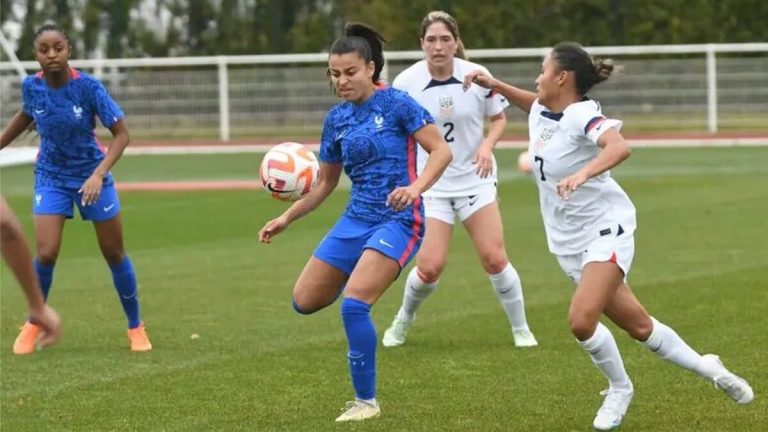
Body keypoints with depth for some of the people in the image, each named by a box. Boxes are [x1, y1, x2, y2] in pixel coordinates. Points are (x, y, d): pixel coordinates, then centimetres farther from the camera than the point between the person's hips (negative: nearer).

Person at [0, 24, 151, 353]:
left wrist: (99, 175, -28)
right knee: (46, 254, -13)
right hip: (51, 177, 1)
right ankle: (34, 323, 12)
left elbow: (121, 134, -17)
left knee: (114, 254, 7)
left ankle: (136, 327, 24)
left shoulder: (88, 87, -21)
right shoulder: (31, 86, -11)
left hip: (91, 176, -1)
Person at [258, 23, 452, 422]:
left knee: (353, 304, -22)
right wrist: (287, 218, 9)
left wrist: (415, 188, -29)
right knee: (305, 301, 6)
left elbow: (441, 151, -12)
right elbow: (325, 183, 18)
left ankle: (366, 401, -6)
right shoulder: (336, 118, 9)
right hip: (355, 219, 7)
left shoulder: (395, 104, -9)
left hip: (397, 220, -7)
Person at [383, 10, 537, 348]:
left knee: (494, 258, -8)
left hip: (474, 179, 1)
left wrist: (487, 145, -12)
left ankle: (521, 330, 10)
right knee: (430, 266, -9)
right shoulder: (406, 83, -10)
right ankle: (403, 321, 21)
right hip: (431, 184, -1)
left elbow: (499, 118, 7)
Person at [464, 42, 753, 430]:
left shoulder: (581, 116, -21)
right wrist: (494, 85, 19)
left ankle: (619, 389, 1)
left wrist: (583, 173, -56)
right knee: (638, 326, 10)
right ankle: (705, 367, 29)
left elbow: (619, 147, -42)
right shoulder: (541, 111, 4)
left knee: (581, 320, -24)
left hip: (606, 230, -8)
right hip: (570, 243, 8)